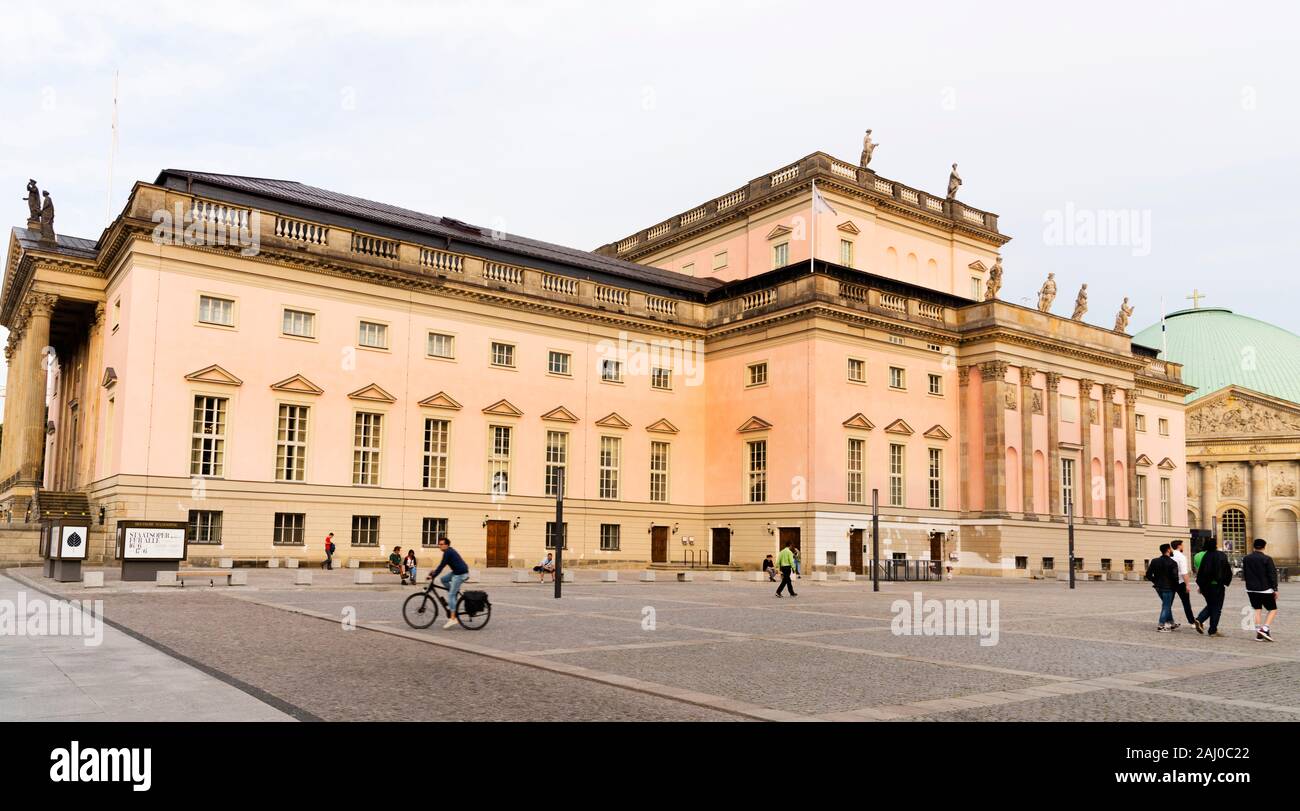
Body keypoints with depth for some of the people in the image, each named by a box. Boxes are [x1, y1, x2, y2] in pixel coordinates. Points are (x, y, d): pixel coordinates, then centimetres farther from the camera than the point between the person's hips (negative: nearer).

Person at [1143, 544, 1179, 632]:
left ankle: (1170, 622, 25)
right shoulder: (1172, 563, -14)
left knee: (1166, 605, 21)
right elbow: (1175, 577, -18)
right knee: (1166, 606, 3)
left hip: (1158, 587, 6)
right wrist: (1176, 586, -2)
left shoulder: (1154, 561, 1)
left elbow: (1148, 575, 1)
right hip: (1168, 588, -6)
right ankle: (1161, 625, 1)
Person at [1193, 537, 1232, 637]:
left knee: (1210, 605, 21)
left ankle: (1199, 620, 1)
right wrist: (1226, 583, 3)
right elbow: (1228, 571, -9)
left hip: (1204, 585, 5)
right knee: (1216, 607, 6)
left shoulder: (1198, 556, 1)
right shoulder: (1221, 556, -11)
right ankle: (1213, 631, 7)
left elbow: (1197, 571, 5)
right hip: (1216, 585, -5)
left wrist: (1198, 585, 11)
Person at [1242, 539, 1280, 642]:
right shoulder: (1267, 559, -10)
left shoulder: (1246, 559, 5)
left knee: (1257, 610, 10)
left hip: (1251, 589, 4)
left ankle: (1258, 634, 4)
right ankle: (1265, 629, -10)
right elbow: (1272, 575, -10)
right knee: (1273, 610, 7)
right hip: (1265, 589, -4)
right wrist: (1275, 589, -4)